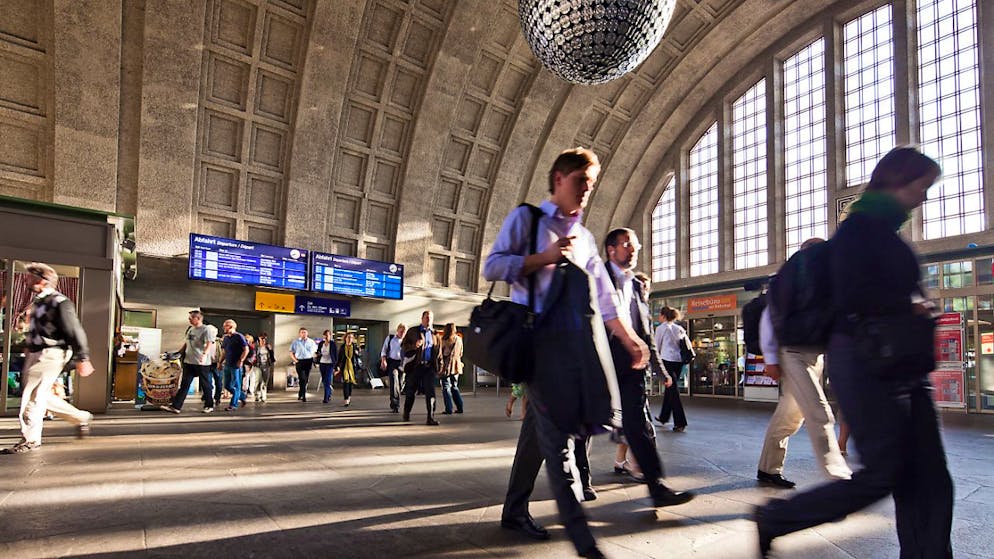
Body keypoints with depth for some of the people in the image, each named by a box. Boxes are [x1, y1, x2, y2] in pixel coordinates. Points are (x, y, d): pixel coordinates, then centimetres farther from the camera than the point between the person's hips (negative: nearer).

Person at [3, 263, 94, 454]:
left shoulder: (60, 303, -14)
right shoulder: (37, 301, 15)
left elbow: (75, 332, -16)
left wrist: (82, 359, -16)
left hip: (50, 354, -10)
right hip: (34, 354, 10)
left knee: (33, 395, -8)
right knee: (41, 395, 13)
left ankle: (30, 440, 1)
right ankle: (81, 418, 23)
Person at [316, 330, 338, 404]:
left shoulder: (333, 344, -6)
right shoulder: (321, 343, 5)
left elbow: (336, 355, -4)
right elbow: (318, 352, 18)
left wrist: (335, 365, -7)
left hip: (330, 364, -5)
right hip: (322, 363, 5)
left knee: (327, 381, -10)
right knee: (323, 380, 13)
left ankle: (326, 398, -7)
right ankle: (330, 390, 40)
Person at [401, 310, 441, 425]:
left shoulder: (436, 335, 14)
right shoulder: (412, 331, 7)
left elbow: (439, 352, 17)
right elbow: (403, 345, 3)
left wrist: (440, 365, 9)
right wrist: (414, 345, -15)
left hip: (429, 367, 1)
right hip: (415, 366, -1)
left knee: (430, 392, -7)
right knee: (410, 391, 9)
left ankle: (430, 417, -4)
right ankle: (406, 413, 30)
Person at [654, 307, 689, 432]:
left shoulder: (660, 328, -1)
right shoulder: (679, 328, 14)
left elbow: (657, 346, 3)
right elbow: (688, 343, 11)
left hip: (667, 360, -6)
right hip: (679, 360, 6)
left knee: (672, 390, -5)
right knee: (670, 388, 17)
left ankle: (680, 423, -9)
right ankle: (663, 417, 28)